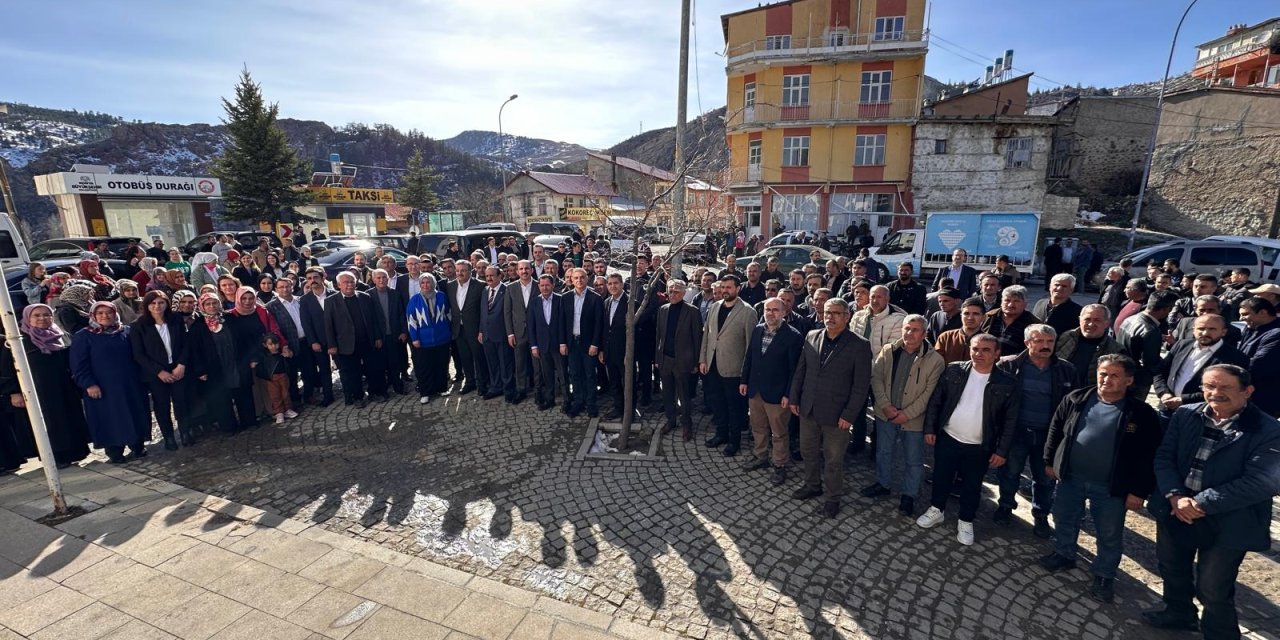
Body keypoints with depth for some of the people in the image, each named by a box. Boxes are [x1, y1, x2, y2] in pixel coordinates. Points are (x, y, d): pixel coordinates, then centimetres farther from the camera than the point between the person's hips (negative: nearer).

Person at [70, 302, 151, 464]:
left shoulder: (126, 331, 8)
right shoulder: (83, 336, -1)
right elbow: (79, 364, -5)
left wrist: (141, 375, 9)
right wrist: (88, 384, -13)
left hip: (130, 384, 3)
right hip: (103, 387, -3)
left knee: (135, 415, 8)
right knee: (110, 419, 2)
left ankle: (138, 446, 20)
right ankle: (114, 452, 11)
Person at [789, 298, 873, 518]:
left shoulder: (859, 345, -12)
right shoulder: (811, 336, 2)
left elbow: (861, 385, -11)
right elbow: (800, 370, 9)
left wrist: (849, 415, -14)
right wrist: (794, 398, 6)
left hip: (836, 415, -4)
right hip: (808, 409, 5)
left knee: (833, 460, 11)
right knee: (808, 451, 19)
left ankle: (832, 497, 32)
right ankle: (812, 485, 42)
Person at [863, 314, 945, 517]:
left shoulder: (935, 360, -12)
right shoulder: (888, 351, -3)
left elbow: (929, 392, -13)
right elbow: (876, 378, -3)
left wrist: (907, 414, -17)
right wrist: (885, 405, -13)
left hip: (913, 419, -3)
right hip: (885, 414, 3)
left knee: (913, 460, 11)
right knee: (883, 451, 20)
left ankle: (908, 495, 31)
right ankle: (883, 484, 41)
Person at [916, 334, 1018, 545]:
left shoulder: (1007, 383, -10)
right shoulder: (953, 371, -8)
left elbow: (1010, 420, -4)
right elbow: (935, 400, 0)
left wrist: (1002, 451, -5)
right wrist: (929, 428, -2)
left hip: (979, 448, -1)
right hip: (947, 439, 1)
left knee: (972, 486, 14)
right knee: (941, 477, 17)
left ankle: (966, 522, 34)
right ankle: (936, 510, 38)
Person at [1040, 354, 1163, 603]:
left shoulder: (1141, 414, -11)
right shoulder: (1076, 399, -5)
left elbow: (1149, 457, -9)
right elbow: (1056, 429, 6)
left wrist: (1139, 491, -10)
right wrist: (1050, 460, 6)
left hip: (1111, 487, -2)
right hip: (1071, 477, 3)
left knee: (1109, 536, 13)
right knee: (1064, 520, 19)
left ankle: (1104, 576, 32)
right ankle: (1064, 554, 41)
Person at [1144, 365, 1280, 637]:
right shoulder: (1185, 415, -2)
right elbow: (1164, 456, -3)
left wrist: (1202, 504, -23)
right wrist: (1175, 496, -17)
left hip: (1225, 524, -4)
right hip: (1174, 511, 4)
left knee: (1213, 590, 9)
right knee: (1172, 569, 25)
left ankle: (1219, 633, 33)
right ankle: (1178, 613, 49)